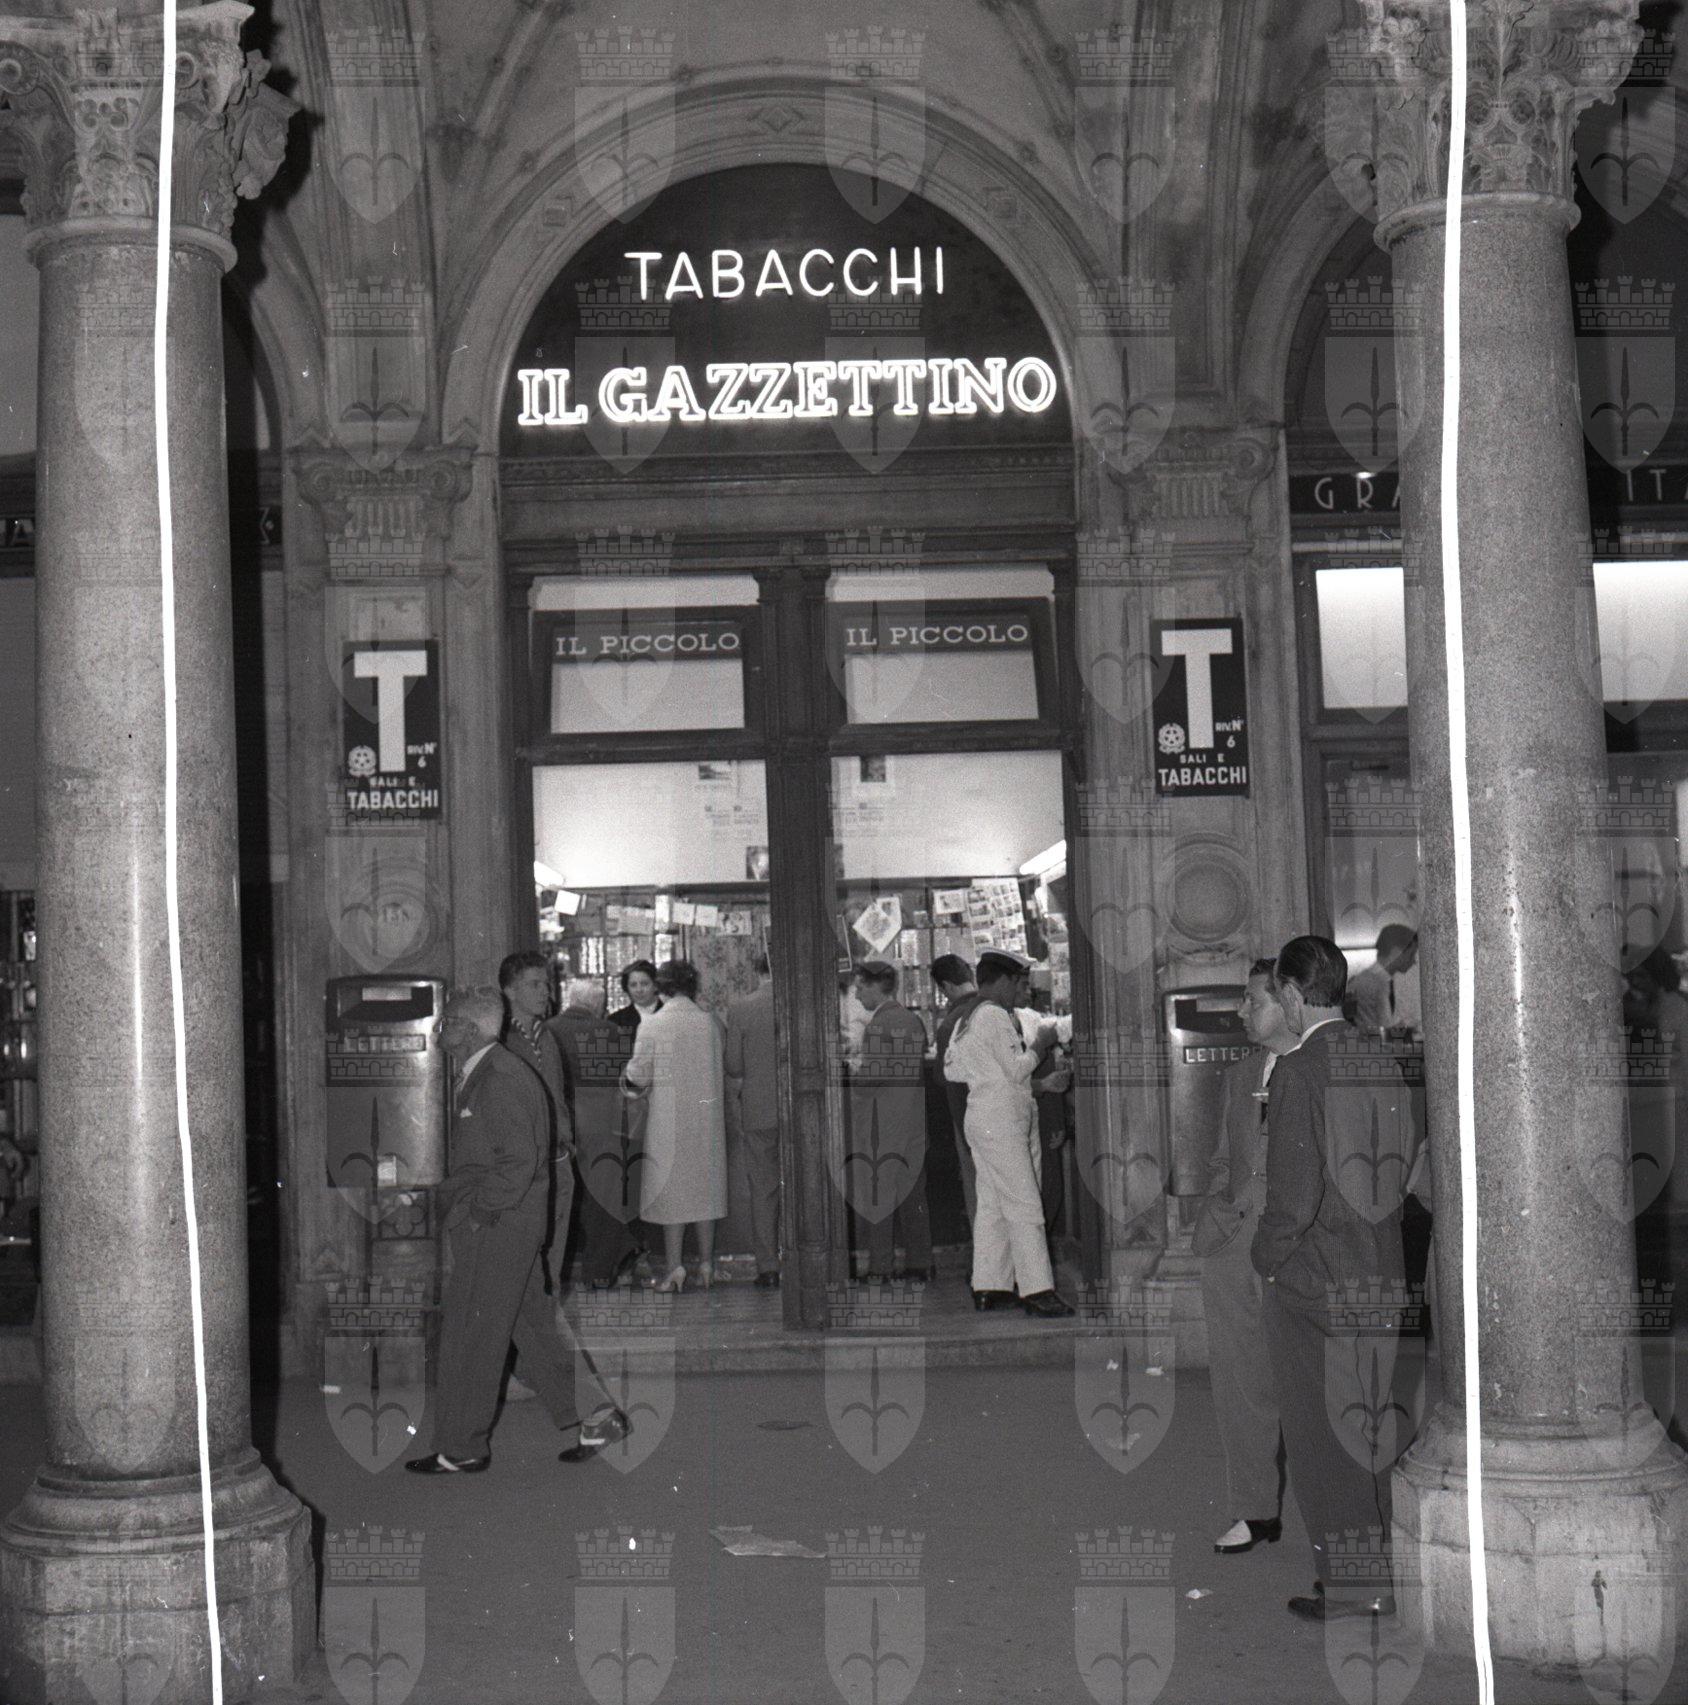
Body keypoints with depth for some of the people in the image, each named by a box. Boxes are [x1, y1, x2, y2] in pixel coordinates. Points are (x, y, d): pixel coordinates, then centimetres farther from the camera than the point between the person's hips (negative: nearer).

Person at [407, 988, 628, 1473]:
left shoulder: (500, 1080, -18)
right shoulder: (479, 1076, 14)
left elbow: (518, 1162, -23)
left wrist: (477, 1212, -18)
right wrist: (451, 1195, 13)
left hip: (494, 1228, -10)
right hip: (505, 1227, 10)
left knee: (470, 1337, 0)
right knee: (531, 1324, 13)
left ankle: (461, 1449, 11)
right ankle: (596, 1417, 18)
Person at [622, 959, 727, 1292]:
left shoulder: (651, 1025, -12)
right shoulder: (713, 1023, -2)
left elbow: (638, 1076, -8)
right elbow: (724, 1069, 5)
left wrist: (628, 1081, 13)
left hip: (669, 1119, -3)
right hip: (708, 1116, 3)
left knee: (671, 1190, 6)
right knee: (705, 1187, 13)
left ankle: (675, 1267, 3)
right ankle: (706, 1263, 17)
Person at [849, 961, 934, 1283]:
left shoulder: (878, 1024, -14)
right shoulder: (915, 1021, 9)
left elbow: (871, 1078, -19)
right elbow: (920, 1070, 12)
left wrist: (846, 1076, -2)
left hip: (881, 1118, -7)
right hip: (913, 1116, 7)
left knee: (879, 1193, 0)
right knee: (913, 1191, 12)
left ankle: (880, 1267, 2)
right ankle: (919, 1262, 15)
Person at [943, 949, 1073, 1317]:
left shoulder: (964, 1022, 16)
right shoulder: (995, 1016, -12)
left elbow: (952, 1070, 17)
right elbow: (1017, 1069, -15)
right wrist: (1041, 1044, -2)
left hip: (980, 1118, 10)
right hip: (1001, 1119, -10)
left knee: (992, 1204, 10)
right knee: (1024, 1206, -10)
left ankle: (988, 1286, 10)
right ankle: (1037, 1290, -12)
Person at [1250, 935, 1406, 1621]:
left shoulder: (1298, 1072, -18)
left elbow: (1293, 1196, -20)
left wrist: (1265, 1256, -5)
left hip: (1310, 1281, -7)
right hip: (1380, 1274, 7)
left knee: (1320, 1440, 6)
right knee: (1369, 1428, 18)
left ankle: (1350, 1587, 13)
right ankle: (1382, 1567, 28)